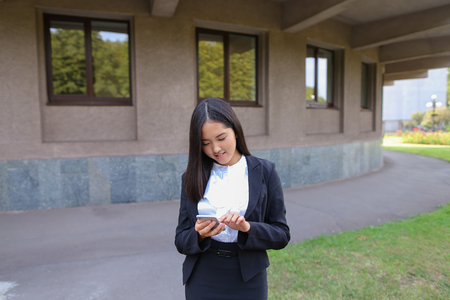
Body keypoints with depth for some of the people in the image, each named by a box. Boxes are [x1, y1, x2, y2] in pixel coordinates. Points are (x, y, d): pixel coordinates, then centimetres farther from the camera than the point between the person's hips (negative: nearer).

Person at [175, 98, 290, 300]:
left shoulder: (264, 171, -7)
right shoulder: (192, 177, -2)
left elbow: (281, 235, -5)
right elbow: (181, 241, -1)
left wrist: (247, 228, -22)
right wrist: (199, 235, -21)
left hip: (247, 282, -1)